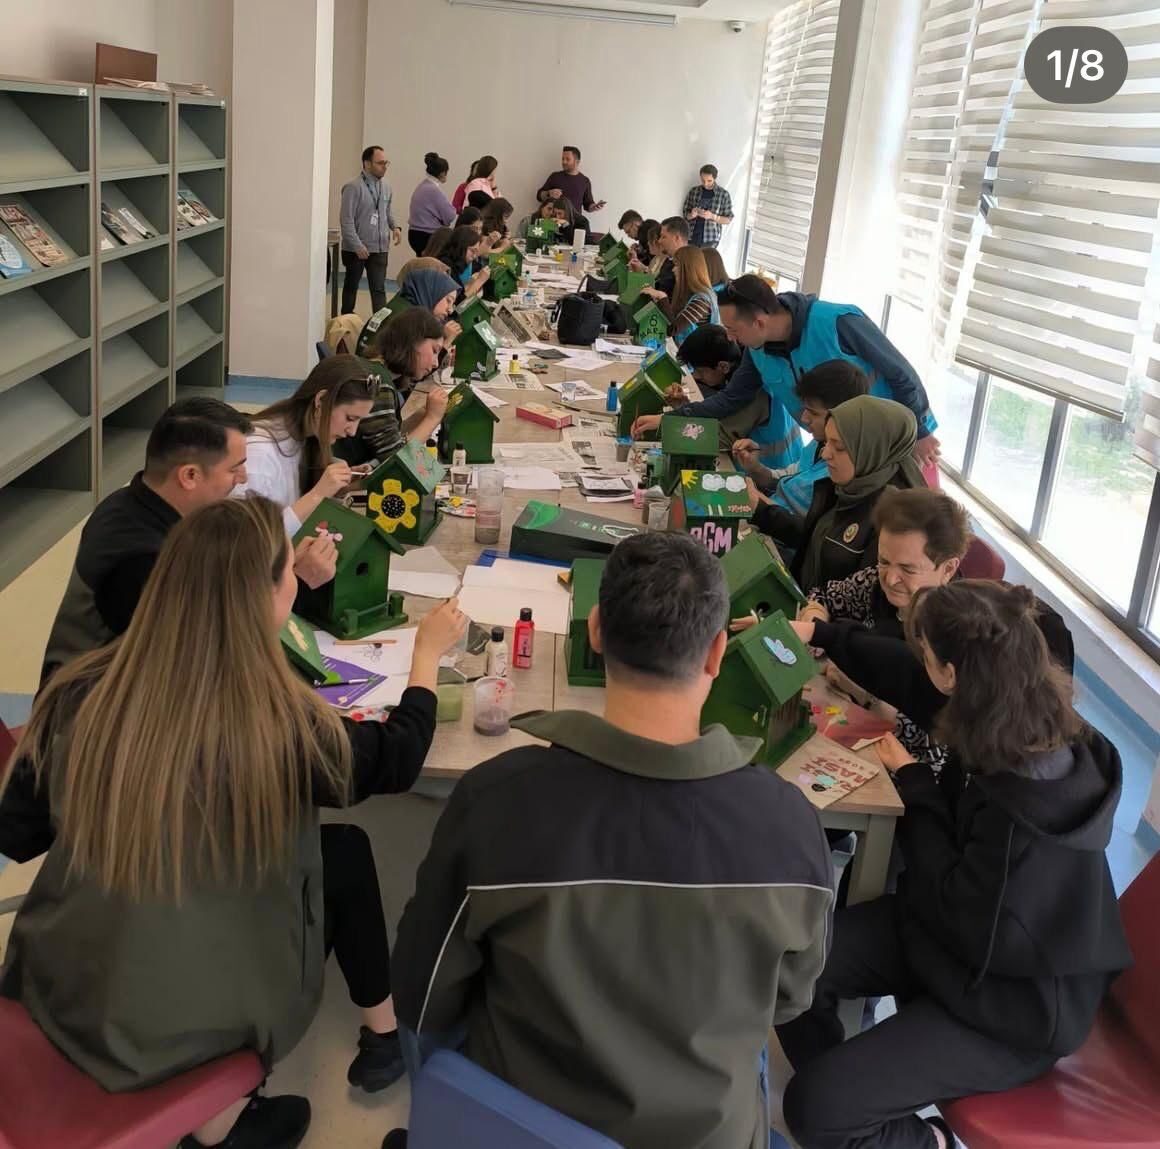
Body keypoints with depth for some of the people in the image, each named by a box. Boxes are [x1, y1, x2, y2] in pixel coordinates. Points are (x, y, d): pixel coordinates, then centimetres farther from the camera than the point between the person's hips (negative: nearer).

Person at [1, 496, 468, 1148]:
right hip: (183, 1021, -4)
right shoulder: (276, 720, -22)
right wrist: (429, 653, 12)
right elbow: (396, 760, -3)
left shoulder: (81, 694, -11)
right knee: (347, 850, 15)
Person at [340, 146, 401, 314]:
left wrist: (394, 227, 1)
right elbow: (346, 219, -17)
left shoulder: (386, 187, 6)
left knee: (379, 289, 0)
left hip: (380, 248, 4)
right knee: (351, 286, 12)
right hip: (356, 249, -4)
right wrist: (357, 245, -21)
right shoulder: (353, 187, -14)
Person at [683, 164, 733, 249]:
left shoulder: (723, 194, -2)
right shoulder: (693, 191, 4)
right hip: (692, 238, 2)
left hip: (710, 240, -2)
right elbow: (685, 213, 10)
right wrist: (691, 215, -13)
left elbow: (728, 220, 0)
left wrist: (712, 216, -17)